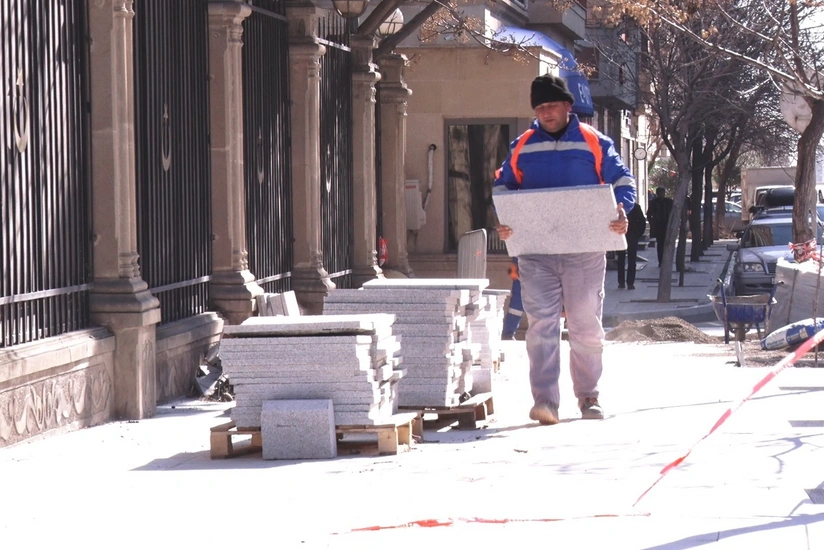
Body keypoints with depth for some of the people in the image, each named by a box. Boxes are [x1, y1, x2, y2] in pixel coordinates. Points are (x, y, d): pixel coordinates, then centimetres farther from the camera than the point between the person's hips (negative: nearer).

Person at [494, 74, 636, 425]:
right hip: (535, 251, 1)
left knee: (586, 327, 6)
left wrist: (621, 211, -15)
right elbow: (503, 186, 16)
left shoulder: (594, 143, 4)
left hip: (584, 251, -1)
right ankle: (545, 400, -11)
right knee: (541, 324, -7)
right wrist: (504, 221, -2)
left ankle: (588, 396, 19)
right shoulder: (523, 146, 10)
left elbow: (622, 181, 5)